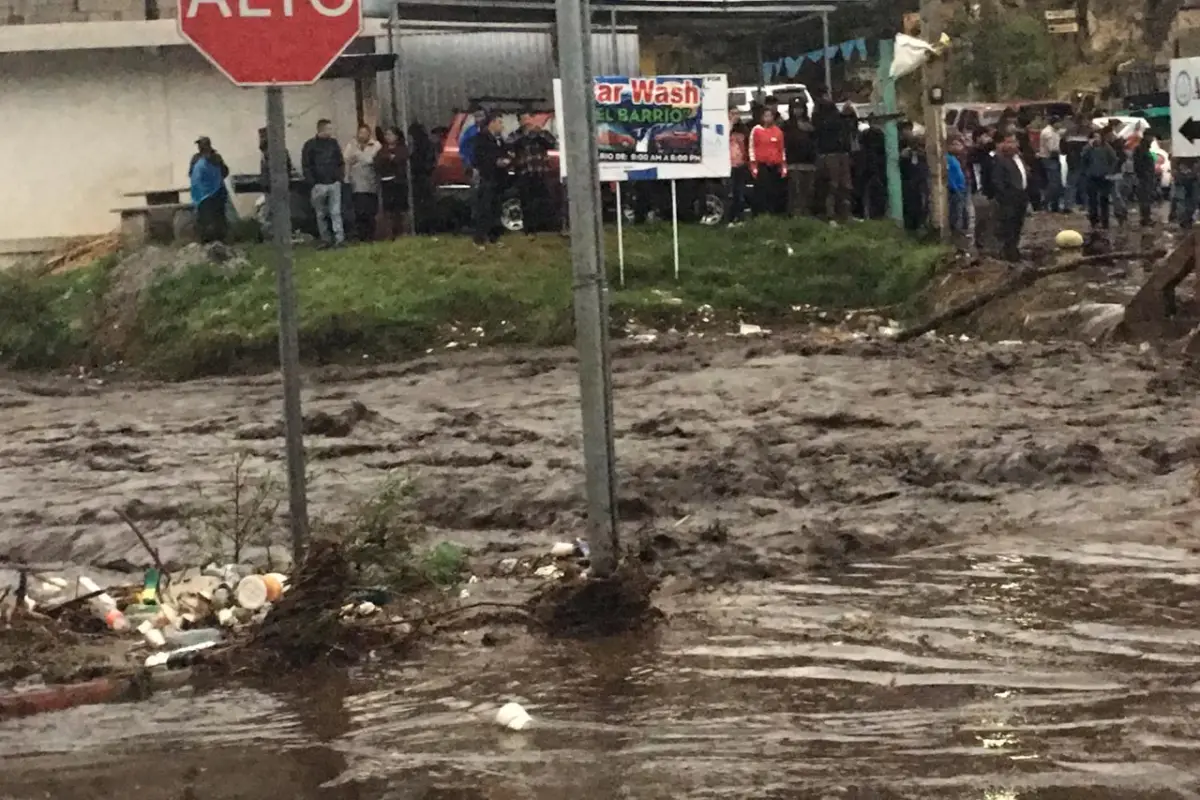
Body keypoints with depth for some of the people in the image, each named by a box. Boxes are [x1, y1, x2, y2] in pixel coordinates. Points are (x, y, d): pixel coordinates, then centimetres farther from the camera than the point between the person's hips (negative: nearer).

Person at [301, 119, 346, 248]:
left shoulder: (333, 143, 9)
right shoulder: (310, 145, -3)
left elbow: (341, 162, 14)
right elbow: (306, 166, -5)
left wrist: (341, 178, 3)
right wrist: (312, 183, -11)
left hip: (334, 184, 2)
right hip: (319, 185, -2)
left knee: (336, 212, -4)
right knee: (321, 215, 5)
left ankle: (340, 238, -6)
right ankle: (325, 239, 12)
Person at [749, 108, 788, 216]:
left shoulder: (778, 131, 10)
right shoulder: (756, 130, -1)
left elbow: (782, 149, 15)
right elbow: (752, 148, -2)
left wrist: (784, 166, 11)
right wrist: (753, 166, -7)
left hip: (775, 166, 4)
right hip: (761, 166, -4)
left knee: (776, 191, 4)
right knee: (762, 191, -8)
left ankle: (774, 214, 11)